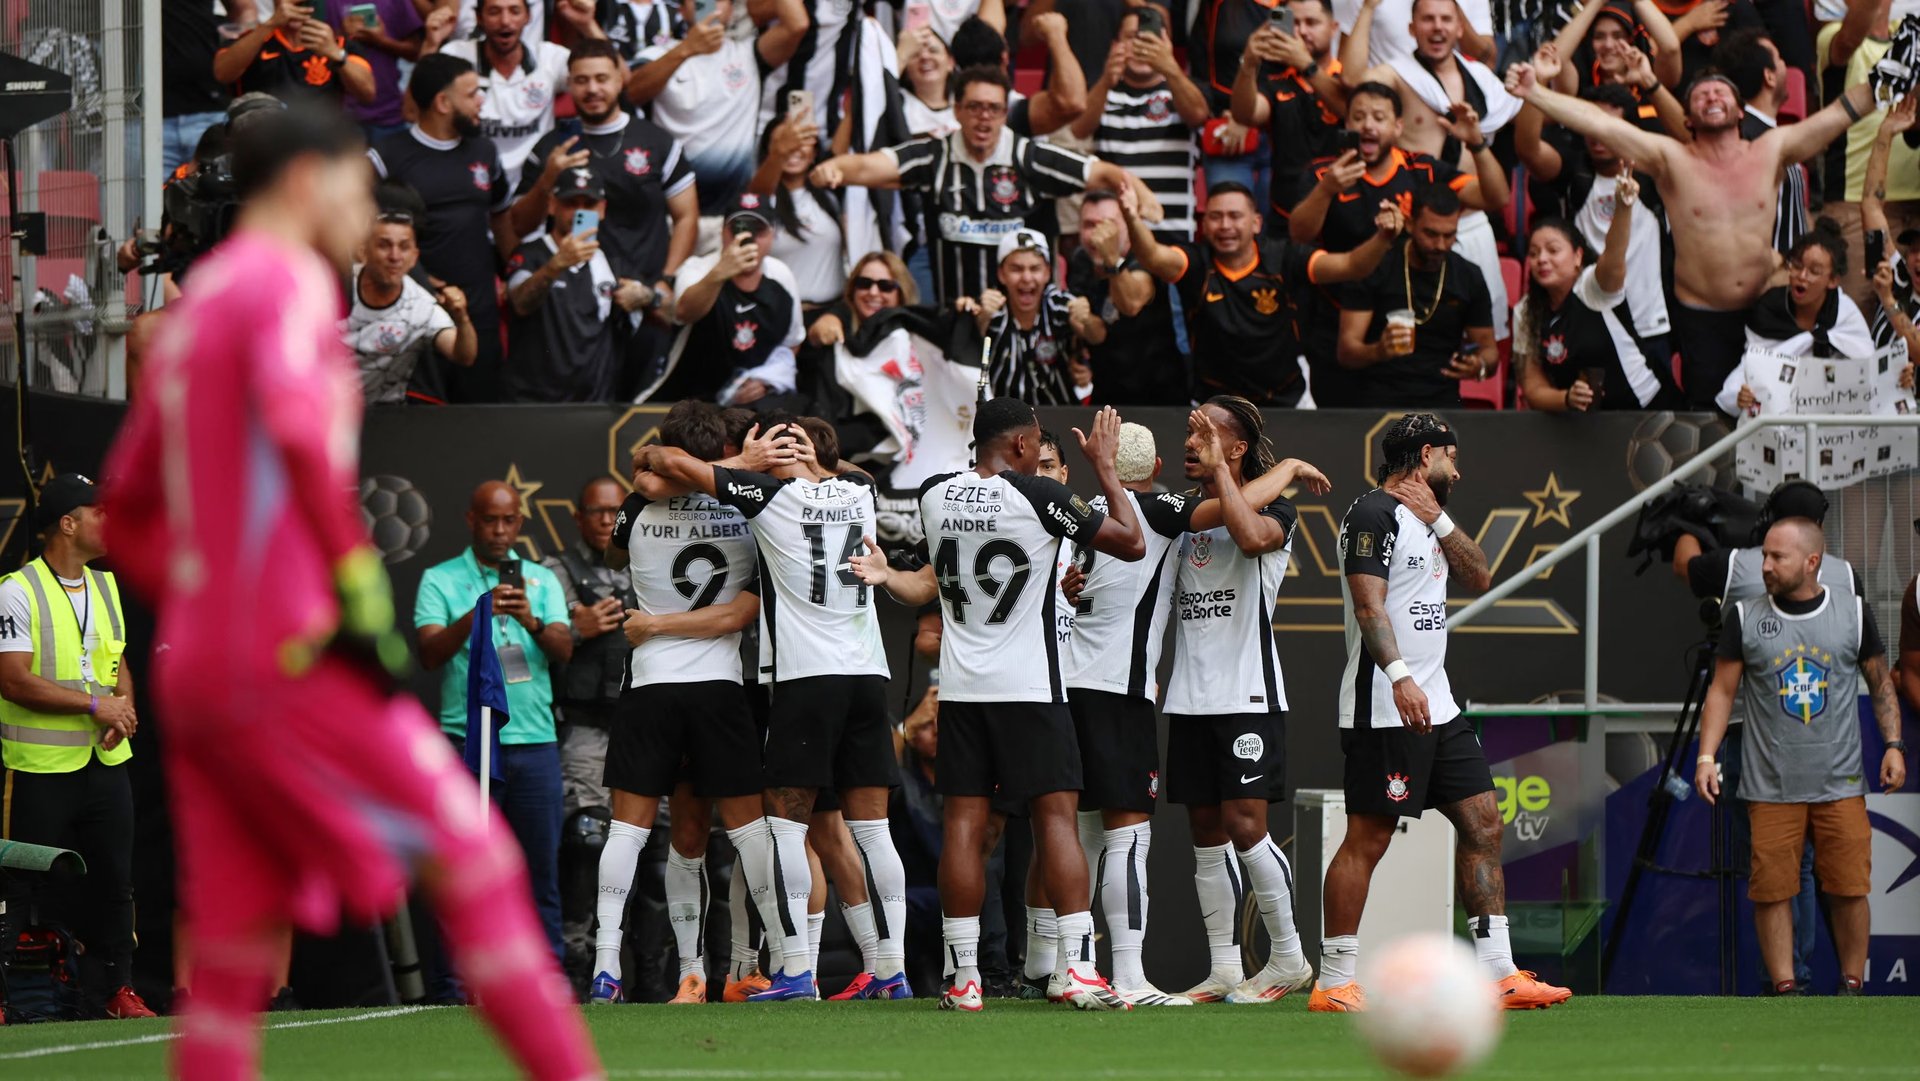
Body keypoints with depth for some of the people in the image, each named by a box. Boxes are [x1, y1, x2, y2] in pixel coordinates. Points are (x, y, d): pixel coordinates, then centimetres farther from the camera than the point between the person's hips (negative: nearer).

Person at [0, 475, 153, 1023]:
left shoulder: (104, 586, 13)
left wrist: (124, 705, -2)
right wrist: (95, 704, -19)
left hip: (106, 763, 7)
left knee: (114, 882, 9)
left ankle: (113, 988, 21)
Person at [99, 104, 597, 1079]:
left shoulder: (190, 312, 23)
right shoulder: (289, 282, -4)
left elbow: (126, 515, 26)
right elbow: (297, 428, -23)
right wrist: (357, 583, -21)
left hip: (193, 661, 9)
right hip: (294, 654, -9)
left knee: (232, 958, 4)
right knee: (472, 857, -5)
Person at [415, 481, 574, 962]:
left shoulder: (542, 580, 14)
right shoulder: (440, 580, 7)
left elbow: (564, 649, 2)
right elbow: (430, 653, -7)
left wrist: (531, 622, -19)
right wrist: (477, 615, -22)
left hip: (534, 739, 3)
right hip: (467, 740, -3)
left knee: (540, 866, 3)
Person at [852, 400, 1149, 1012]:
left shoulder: (935, 495, 5)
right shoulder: (1038, 497, -10)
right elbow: (1131, 544, -2)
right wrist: (1104, 467, 6)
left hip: (961, 687, 4)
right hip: (1030, 686, -4)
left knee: (963, 823, 3)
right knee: (1056, 816, -3)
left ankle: (964, 979, 1)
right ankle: (1078, 972, -10)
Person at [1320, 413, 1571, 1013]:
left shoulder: (1424, 518, 19)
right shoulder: (1374, 515, -10)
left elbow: (1479, 577, 18)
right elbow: (1368, 603, -19)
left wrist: (1438, 519, 5)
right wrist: (1399, 676, -31)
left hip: (1437, 706, 10)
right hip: (1386, 710, -10)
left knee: (1482, 824, 6)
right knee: (1367, 839, -8)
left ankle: (1498, 974, 7)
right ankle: (1334, 983, -4)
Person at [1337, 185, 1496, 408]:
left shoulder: (1469, 278, 10)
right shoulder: (1375, 270, 1)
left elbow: (1488, 350, 17)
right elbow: (1346, 352, -4)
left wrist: (1479, 366, -9)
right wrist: (1377, 352, -28)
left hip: (1443, 403, 3)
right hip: (1380, 402, -3)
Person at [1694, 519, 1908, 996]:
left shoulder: (1853, 613, 4)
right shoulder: (1745, 619, 3)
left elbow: (1881, 684, 12)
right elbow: (1722, 690, 6)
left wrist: (1893, 744, 2)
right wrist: (1707, 756, -4)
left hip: (1840, 785, 0)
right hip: (1771, 788, 0)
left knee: (1849, 888, -1)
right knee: (1772, 889, -4)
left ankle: (1852, 988, 12)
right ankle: (1784, 989, 4)